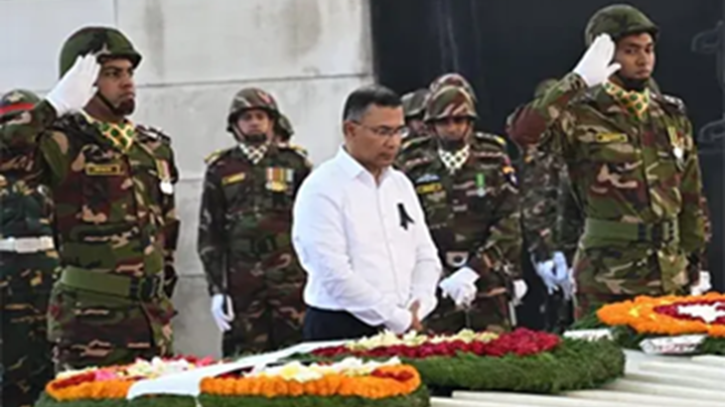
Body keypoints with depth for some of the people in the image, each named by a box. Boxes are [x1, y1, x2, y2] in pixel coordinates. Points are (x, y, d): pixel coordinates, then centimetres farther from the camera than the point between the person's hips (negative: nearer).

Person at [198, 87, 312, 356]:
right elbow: (208, 235, 9)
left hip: (291, 280, 0)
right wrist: (216, 290, 2)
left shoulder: (294, 163, 9)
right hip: (241, 285, 0)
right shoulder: (220, 170, 10)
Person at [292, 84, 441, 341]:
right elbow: (335, 275, -16)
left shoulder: (400, 184, 13)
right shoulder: (321, 189, -8)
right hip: (341, 332, -6)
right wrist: (399, 319, -13)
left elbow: (426, 256, 15)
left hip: (406, 327, 6)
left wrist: (416, 309, -3)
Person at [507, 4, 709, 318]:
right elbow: (522, 132, -26)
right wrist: (577, 81, -25)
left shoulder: (672, 115, 11)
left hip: (671, 277, 5)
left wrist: (694, 261, 14)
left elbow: (691, 196, 17)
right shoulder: (584, 116, -7)